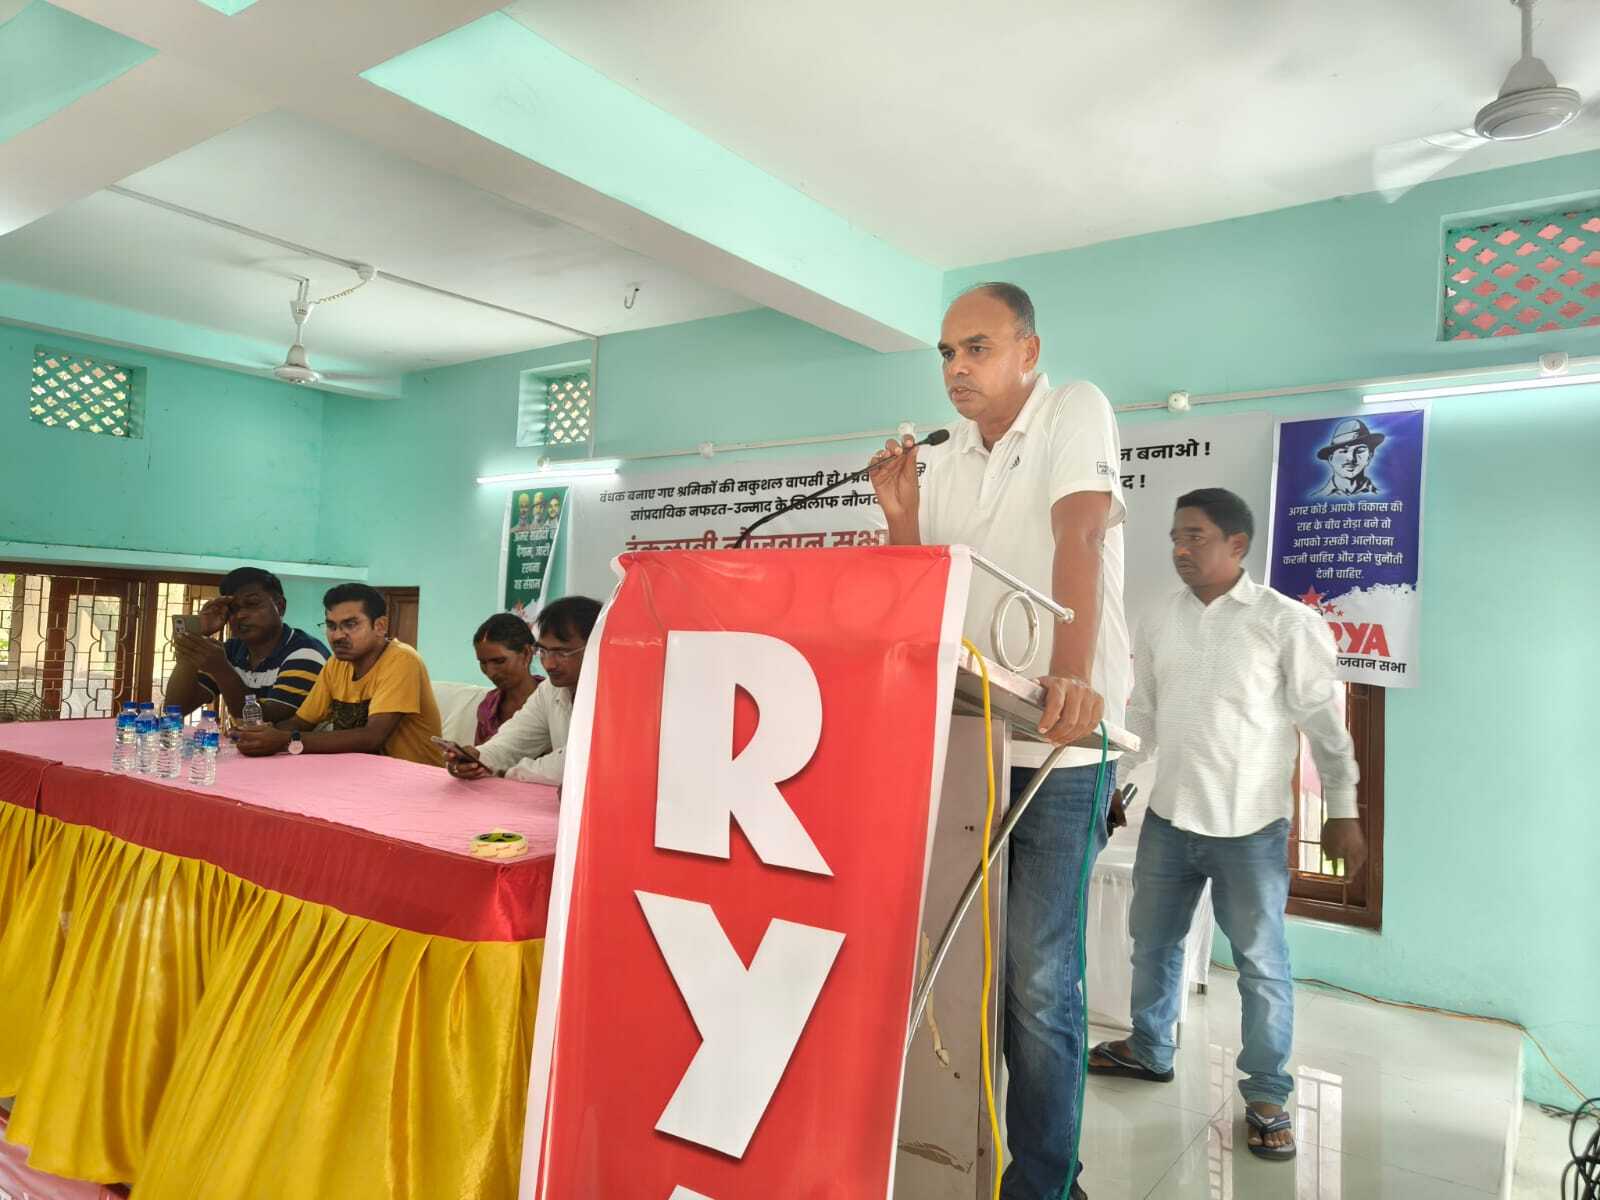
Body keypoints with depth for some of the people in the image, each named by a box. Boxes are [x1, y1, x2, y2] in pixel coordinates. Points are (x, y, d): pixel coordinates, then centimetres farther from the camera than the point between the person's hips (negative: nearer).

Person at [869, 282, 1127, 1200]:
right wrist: (902, 519, -5)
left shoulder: (1076, 411, -4)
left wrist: (1073, 678, -33)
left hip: (1061, 741, -5)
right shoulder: (947, 461, 12)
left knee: (1039, 978, -3)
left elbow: (1078, 542, -20)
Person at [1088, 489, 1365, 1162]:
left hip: (1250, 828, -4)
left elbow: (1326, 721, -5)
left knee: (1262, 963, 6)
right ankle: (1149, 1050, 38)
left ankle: (1266, 1095, 24)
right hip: (1167, 819, 5)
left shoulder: (1287, 622, -9)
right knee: (1152, 942, 17)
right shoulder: (1160, 623, 5)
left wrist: (1342, 811, -3)